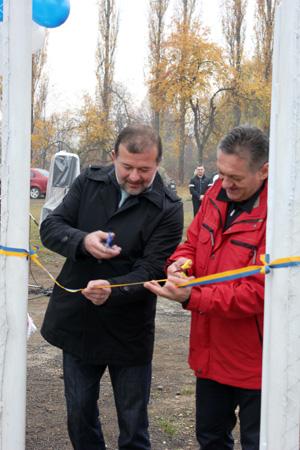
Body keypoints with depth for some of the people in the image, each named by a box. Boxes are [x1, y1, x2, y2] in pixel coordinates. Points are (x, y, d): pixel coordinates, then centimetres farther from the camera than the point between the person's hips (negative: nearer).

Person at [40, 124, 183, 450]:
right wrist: (83, 241, -24)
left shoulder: (167, 208, -13)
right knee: (79, 414, 19)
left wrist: (113, 290, -37)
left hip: (128, 333, -3)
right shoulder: (89, 182, -1)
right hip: (76, 323, 4)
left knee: (133, 423, 12)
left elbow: (152, 270, -19)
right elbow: (50, 227, -3)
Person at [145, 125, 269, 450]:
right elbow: (192, 242, 11)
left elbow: (257, 293, -25)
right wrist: (182, 262, -13)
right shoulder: (217, 194, 0)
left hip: (254, 361, -7)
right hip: (211, 353, 7)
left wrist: (191, 297, -30)